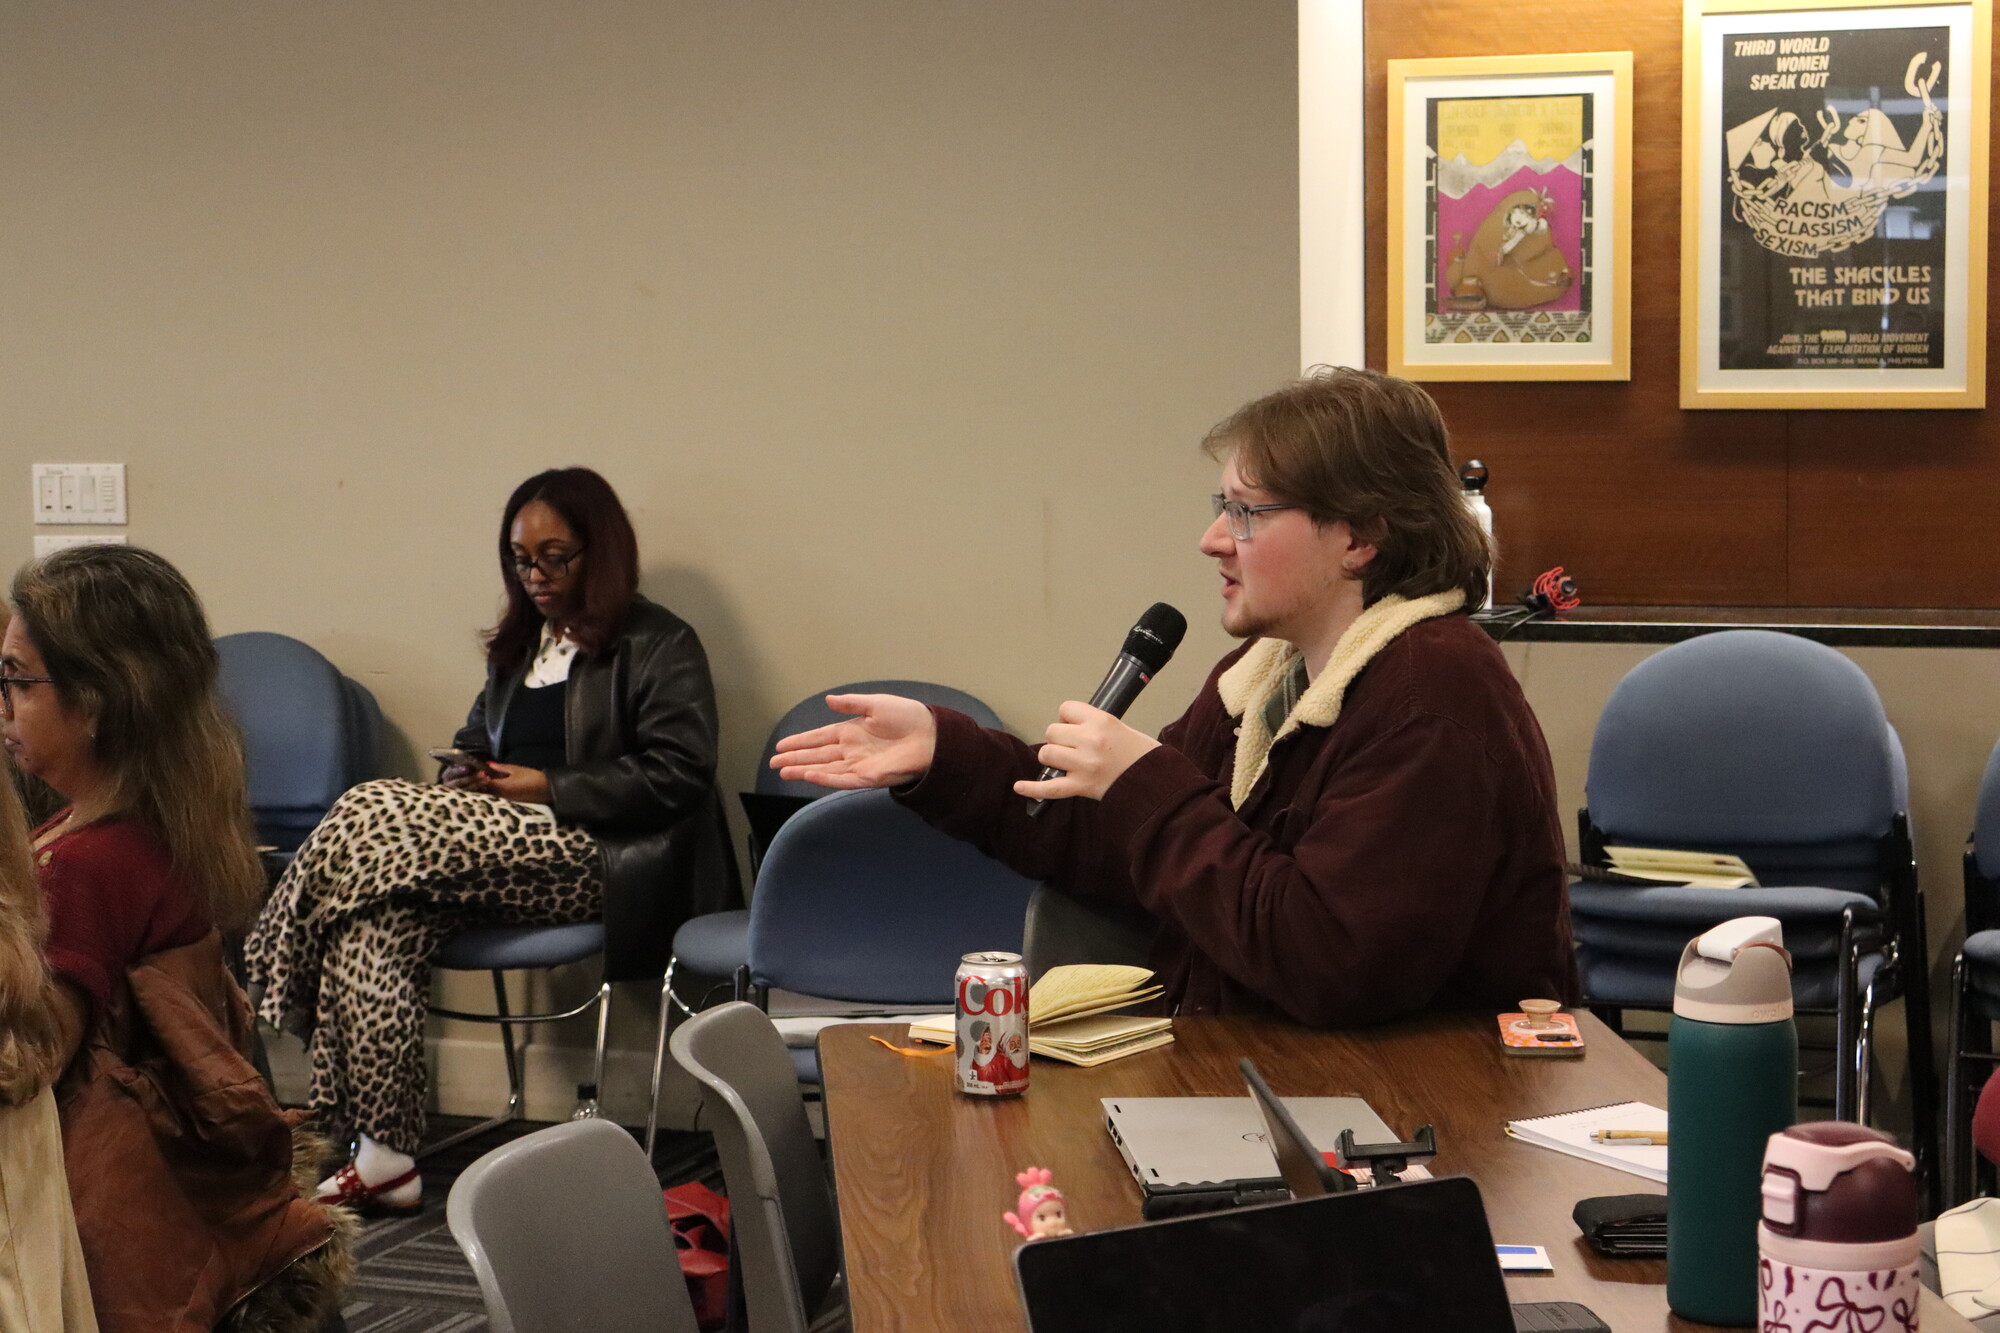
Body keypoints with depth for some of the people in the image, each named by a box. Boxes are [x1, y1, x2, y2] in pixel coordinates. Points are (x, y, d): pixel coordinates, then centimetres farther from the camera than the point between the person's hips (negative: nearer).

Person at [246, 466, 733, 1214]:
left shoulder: (659, 646, 4)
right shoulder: (516, 646, 28)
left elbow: (679, 775, -7)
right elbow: (477, 746, 32)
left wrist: (548, 789, -11)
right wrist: (469, 781, 6)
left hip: (596, 861, -7)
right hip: (504, 849, 7)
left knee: (376, 822, -25)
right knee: (376, 919, -26)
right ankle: (381, 1156, -28)